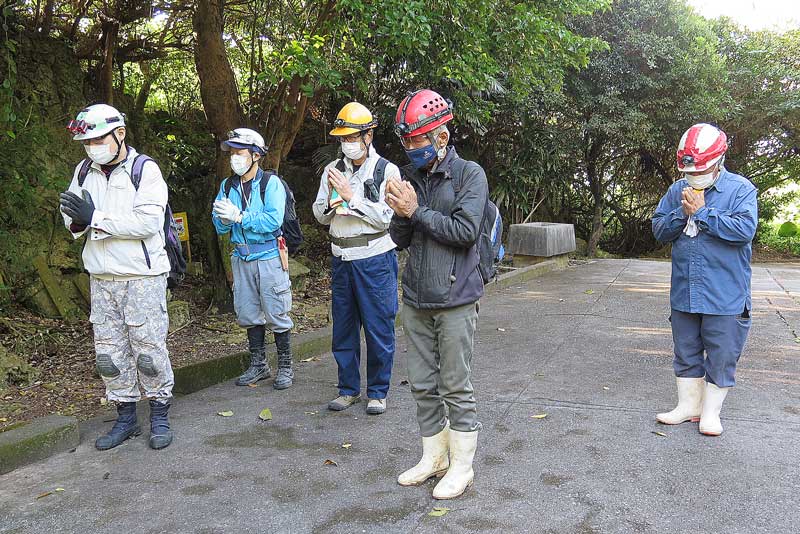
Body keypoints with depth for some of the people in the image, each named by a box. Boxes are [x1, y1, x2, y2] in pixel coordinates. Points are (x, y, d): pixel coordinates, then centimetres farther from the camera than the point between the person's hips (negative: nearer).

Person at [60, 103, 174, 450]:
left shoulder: (145, 170, -9)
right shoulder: (84, 171, 9)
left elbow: (148, 222, -20)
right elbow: (74, 220, 10)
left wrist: (95, 218, -21)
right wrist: (77, 221, -14)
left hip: (142, 277, -5)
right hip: (101, 278, 6)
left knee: (149, 348, 2)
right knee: (109, 353, 10)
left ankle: (160, 416, 16)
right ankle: (126, 418, 24)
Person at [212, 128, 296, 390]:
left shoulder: (271, 183, -7)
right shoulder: (227, 186, 10)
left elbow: (274, 220, -20)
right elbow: (220, 226, 8)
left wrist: (239, 216, -19)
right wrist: (224, 218, -14)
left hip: (269, 257, -6)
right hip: (242, 258, 6)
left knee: (276, 314, 0)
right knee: (248, 313, 12)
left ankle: (285, 367, 12)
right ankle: (258, 365, 26)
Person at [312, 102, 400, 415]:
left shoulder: (387, 171, -5)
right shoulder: (333, 170, 10)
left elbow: (384, 217, -13)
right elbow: (320, 216, 10)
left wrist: (351, 196, -16)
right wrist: (331, 199, -10)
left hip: (375, 260, -5)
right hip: (341, 259, 5)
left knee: (378, 328, 2)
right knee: (343, 328, 12)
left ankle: (378, 392, 17)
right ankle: (348, 389, 26)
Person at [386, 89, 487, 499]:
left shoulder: (469, 174, -6)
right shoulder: (410, 177, 9)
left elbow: (465, 230, -17)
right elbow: (400, 239, 10)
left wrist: (417, 211, -14)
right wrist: (399, 215, -10)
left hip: (454, 300, -6)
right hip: (415, 300, 6)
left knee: (455, 387, 3)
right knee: (423, 385, 14)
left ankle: (461, 466, 18)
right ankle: (434, 457, 29)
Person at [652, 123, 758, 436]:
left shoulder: (740, 189, -7)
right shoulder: (677, 191, 6)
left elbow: (745, 229, -21)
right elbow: (659, 230, 3)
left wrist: (701, 212, -18)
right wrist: (682, 212, -14)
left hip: (725, 296, -4)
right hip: (683, 293, 4)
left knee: (721, 356, 6)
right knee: (686, 352, 15)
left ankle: (711, 411, 22)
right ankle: (689, 405, 29)